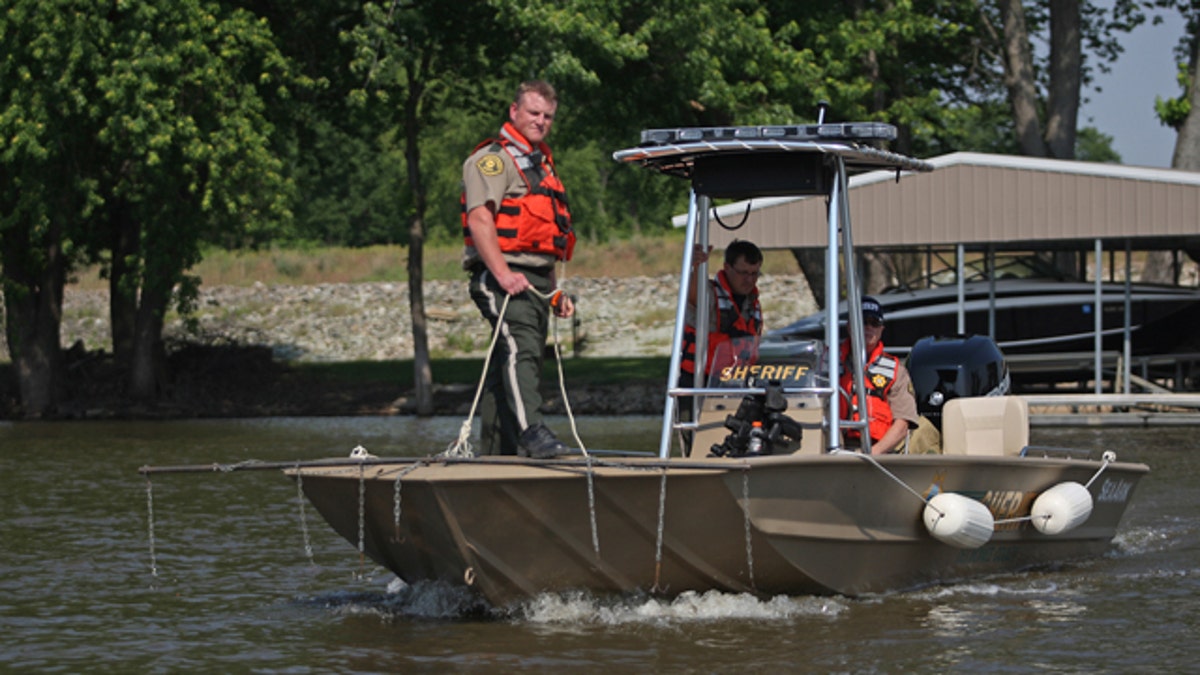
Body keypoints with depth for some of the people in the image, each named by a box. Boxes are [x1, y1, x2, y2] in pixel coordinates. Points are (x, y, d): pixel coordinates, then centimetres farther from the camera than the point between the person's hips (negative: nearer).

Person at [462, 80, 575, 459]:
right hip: (502, 277, -9)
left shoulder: (540, 164, 27)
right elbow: (479, 219, -16)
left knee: (510, 367, 9)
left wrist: (554, 291, 27)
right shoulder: (493, 158, -3)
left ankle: (495, 450, 12)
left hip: (535, 280, 9)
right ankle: (530, 431, -39)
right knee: (520, 348, -25)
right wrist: (503, 274, -25)